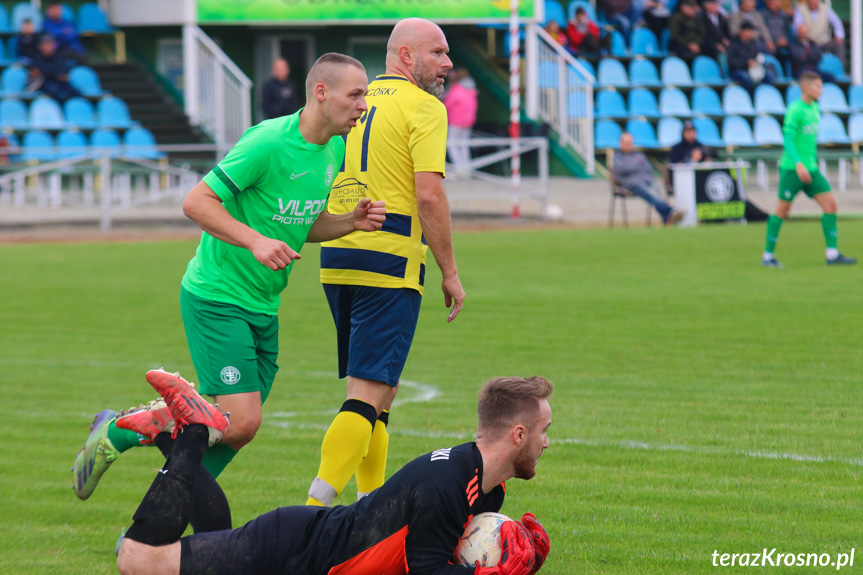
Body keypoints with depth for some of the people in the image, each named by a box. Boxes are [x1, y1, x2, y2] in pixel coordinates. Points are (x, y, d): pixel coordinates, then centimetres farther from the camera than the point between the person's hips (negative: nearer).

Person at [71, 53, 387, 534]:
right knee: (240, 422, -17)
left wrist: (353, 221, 0)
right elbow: (196, 202, -19)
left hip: (264, 308, 9)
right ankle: (117, 431, 1)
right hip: (216, 297, -9)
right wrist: (255, 241, -29)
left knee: (238, 429, 7)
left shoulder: (334, 151, 7)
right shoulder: (269, 142, -19)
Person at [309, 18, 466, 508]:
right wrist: (450, 273, -8)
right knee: (370, 393, -10)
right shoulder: (424, 107, -6)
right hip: (389, 264, -8)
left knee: (377, 391, 18)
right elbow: (430, 196, -14)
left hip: (337, 261, 8)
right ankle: (317, 508, -20)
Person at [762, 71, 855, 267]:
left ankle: (832, 255, -1)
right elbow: (788, 140, -20)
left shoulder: (815, 109, 12)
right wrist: (798, 164, -31)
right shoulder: (795, 110, -13)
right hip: (792, 169, -8)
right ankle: (768, 255, 10)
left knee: (830, 204, -2)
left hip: (810, 168, 8)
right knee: (782, 210, -1)